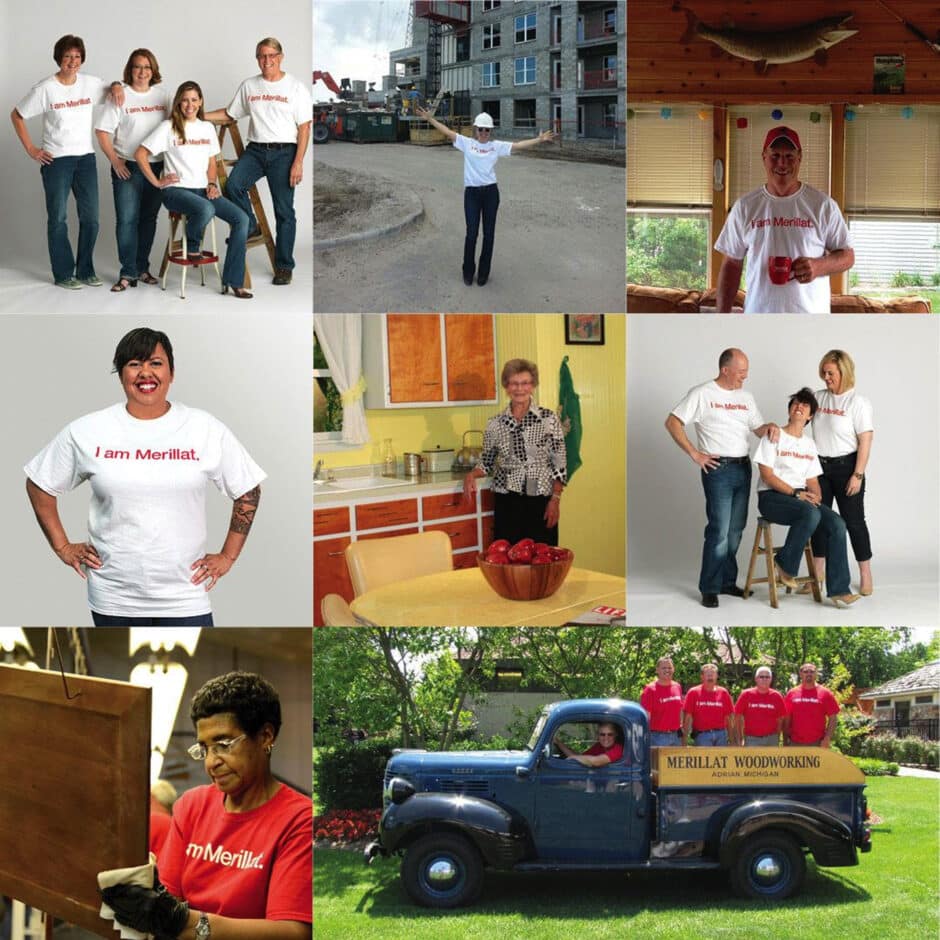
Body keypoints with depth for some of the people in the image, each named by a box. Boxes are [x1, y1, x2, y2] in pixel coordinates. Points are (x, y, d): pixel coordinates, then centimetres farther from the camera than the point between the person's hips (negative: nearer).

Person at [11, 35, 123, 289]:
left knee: (90, 218, 6)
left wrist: (117, 85, -4)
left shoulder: (90, 84, 1)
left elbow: (112, 90, 20)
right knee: (58, 219, 2)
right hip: (56, 161, -4)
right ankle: (63, 274, 10)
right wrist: (31, 149, -5)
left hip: (86, 158, 4)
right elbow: (16, 116, -1)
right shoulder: (45, 89, -9)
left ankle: (86, 271, 19)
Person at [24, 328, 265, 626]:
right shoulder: (87, 432, -3)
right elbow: (39, 485, 9)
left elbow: (247, 491, 5)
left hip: (184, 598, -1)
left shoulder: (207, 430, -3)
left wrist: (227, 557, 3)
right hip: (113, 599, 1)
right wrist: (62, 547, 5)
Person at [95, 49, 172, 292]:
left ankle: (142, 268, 20)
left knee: (149, 218, 10)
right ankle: (128, 274, -3)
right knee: (127, 219, -7)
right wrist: (115, 161, -11)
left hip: (157, 166, 4)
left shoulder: (162, 95, 7)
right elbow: (102, 132, -5)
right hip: (127, 167, -4)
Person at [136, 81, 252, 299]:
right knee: (206, 209, -40)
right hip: (176, 190, -6)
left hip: (202, 190, 6)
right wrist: (157, 182, -6)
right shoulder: (168, 127, -1)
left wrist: (212, 184, 3)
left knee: (241, 219, -16)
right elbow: (141, 154, -3)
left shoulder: (207, 127, 16)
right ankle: (192, 247, -5)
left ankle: (233, 281, -13)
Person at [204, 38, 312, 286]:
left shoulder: (296, 87, 1)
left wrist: (298, 162, -10)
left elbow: (304, 128, -2)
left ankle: (284, 266, 8)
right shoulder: (248, 86, 11)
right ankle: (249, 228, 1)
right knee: (233, 185, -24)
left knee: (284, 211, 0)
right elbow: (229, 114, 20)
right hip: (255, 150, 3)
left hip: (284, 153, -3)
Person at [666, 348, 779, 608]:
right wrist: (694, 454, -11)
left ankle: (728, 581, 21)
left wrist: (769, 427, -6)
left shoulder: (746, 397, 14)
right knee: (719, 531, -9)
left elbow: (757, 429, 19)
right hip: (718, 469, -6)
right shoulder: (702, 394, -5)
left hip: (743, 468, 7)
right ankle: (710, 588, -1)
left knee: (735, 530, 10)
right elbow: (672, 423, -7)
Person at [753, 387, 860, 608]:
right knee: (811, 513, -36)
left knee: (837, 525, -20)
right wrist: (796, 493, -18)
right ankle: (786, 568, -17)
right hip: (771, 497, -6)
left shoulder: (809, 444, 18)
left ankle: (838, 591, -21)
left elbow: (812, 480, 17)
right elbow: (767, 475, -9)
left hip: (801, 498, 6)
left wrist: (816, 497, -6)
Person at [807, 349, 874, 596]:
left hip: (846, 466, -5)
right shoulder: (819, 398, 6)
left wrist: (858, 475, -16)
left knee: (853, 520, 2)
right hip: (819, 466, 5)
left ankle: (865, 575, 14)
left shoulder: (858, 402, -10)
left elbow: (865, 442, -12)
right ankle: (817, 575, 18)